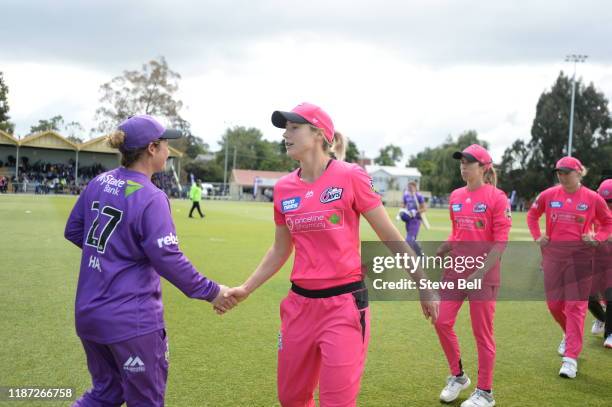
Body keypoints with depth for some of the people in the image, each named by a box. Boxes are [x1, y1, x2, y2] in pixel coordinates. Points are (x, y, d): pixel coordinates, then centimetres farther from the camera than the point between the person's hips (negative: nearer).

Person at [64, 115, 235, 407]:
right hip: (131, 321, -7)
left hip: (88, 314, 7)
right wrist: (211, 292, -12)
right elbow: (168, 259, -21)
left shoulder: (97, 184, 3)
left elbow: (73, 231, 13)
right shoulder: (150, 198, -18)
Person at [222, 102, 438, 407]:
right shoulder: (284, 188, 5)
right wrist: (246, 289, 10)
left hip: (344, 304, -5)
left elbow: (391, 238, -4)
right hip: (299, 305, 5)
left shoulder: (350, 177, -9)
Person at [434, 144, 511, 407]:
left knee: (482, 332, 2)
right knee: (442, 323, 4)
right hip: (455, 272, 6)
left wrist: (480, 272, -20)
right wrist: (435, 255, 6)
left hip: (483, 276, -6)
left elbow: (501, 242, -12)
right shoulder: (456, 197, 9)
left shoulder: (496, 197, -9)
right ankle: (457, 376, 26)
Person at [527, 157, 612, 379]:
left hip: (579, 256, -3)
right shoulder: (548, 195, 2)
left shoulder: (592, 198, -3)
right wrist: (537, 237, 7)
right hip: (553, 254, 3)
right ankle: (570, 335, 40)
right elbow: (532, 215, 18)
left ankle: (571, 358, -4)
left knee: (575, 305, -6)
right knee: (554, 303, 10)